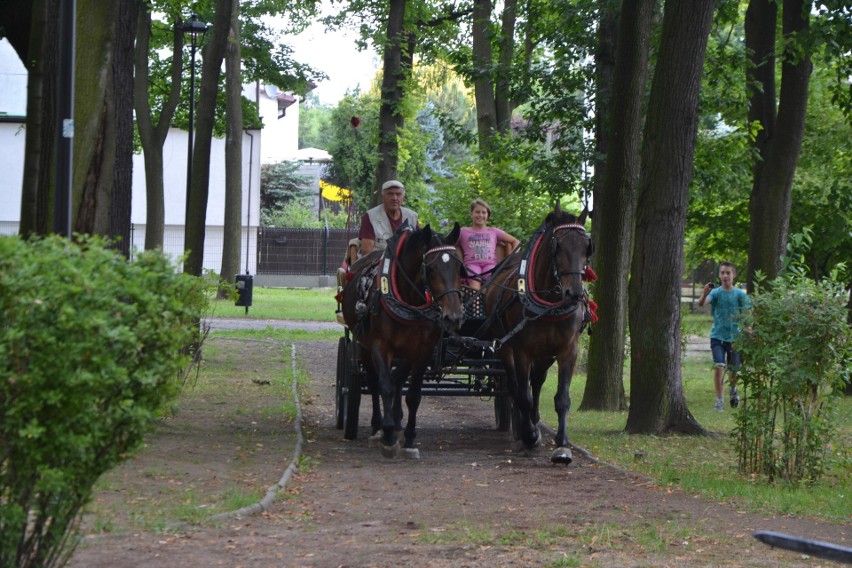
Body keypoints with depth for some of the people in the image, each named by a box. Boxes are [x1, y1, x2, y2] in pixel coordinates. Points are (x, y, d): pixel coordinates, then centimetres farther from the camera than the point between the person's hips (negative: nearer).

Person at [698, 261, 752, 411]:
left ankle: (733, 389, 43)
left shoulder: (740, 294, -3)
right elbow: (700, 304, -20)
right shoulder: (716, 292, -4)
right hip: (717, 336, -1)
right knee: (718, 366, -15)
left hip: (735, 337, 1)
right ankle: (719, 399, -8)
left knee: (734, 368, 11)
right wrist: (704, 294, -41)